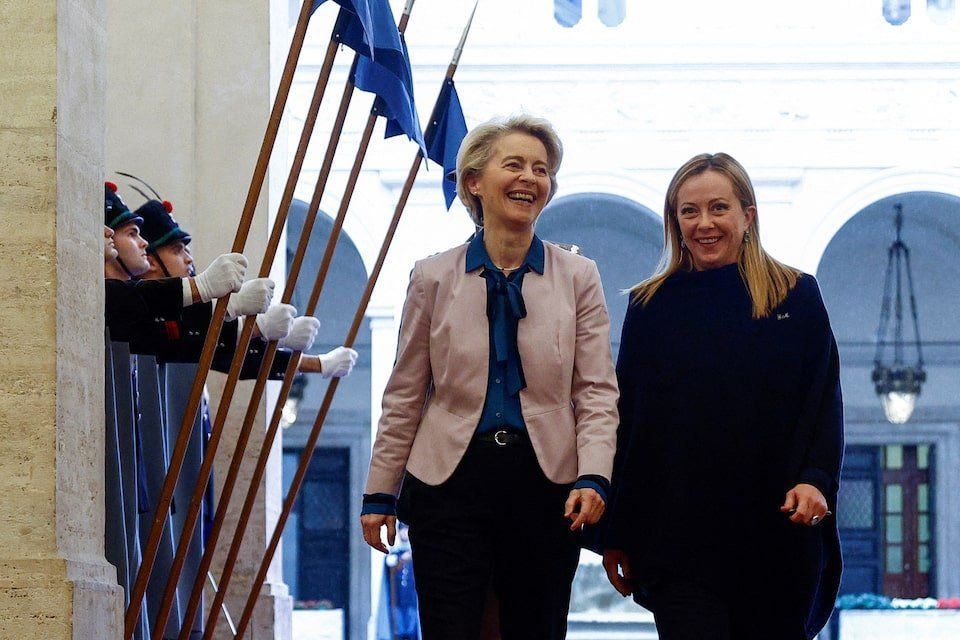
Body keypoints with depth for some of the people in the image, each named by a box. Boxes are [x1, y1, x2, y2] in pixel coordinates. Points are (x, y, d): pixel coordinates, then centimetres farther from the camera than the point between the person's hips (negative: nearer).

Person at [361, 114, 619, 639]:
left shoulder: (577, 278, 5)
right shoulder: (434, 278, 5)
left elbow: (596, 392, 1)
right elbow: (404, 396, 9)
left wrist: (593, 478, -14)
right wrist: (380, 492, 7)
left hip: (545, 481, 1)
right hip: (449, 480, -1)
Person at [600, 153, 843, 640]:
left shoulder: (796, 295, 7)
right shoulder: (651, 306, 9)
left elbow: (823, 402, 3)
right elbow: (627, 420, 8)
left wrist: (813, 478, -16)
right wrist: (616, 534, 4)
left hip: (777, 531, 0)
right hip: (677, 536, 0)